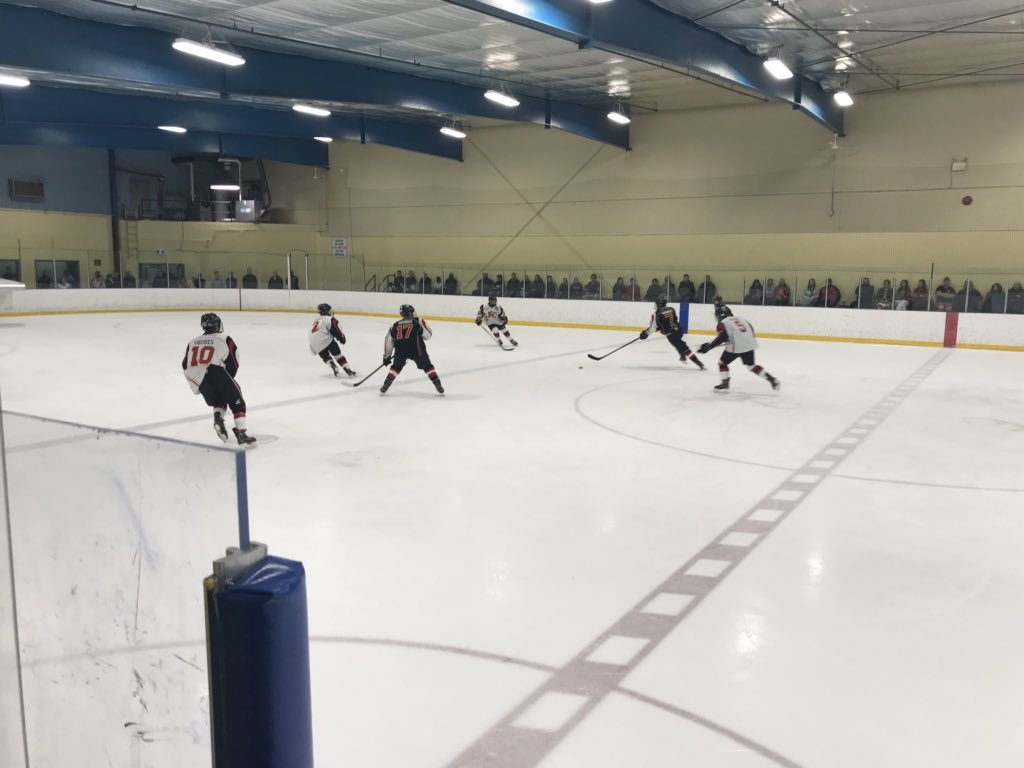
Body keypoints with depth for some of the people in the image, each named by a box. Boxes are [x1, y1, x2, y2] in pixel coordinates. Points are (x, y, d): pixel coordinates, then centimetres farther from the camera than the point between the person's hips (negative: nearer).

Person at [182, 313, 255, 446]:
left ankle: (218, 417, -2)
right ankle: (241, 433, -6)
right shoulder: (225, 339, 8)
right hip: (217, 372, -5)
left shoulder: (193, 342, 22)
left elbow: (185, 365, 21)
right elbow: (233, 365, 6)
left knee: (218, 401, 27)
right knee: (237, 402, 6)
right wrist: (228, 380, 22)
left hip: (199, 380, 5)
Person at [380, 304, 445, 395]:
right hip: (416, 350, -2)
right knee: (427, 366, 15)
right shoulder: (418, 322, 9)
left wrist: (387, 356, 27)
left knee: (396, 367, 27)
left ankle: (385, 386, 21)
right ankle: (438, 386, 8)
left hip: (400, 351, 2)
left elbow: (389, 341, 20)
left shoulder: (395, 326, 18)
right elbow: (428, 335, 10)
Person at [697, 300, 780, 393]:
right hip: (749, 345, 7)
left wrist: (708, 346, -14)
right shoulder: (740, 319, 20)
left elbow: (721, 337, -15)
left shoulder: (723, 323, -1)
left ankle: (725, 384, 4)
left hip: (736, 346, -7)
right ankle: (772, 379, 15)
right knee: (751, 365, 20)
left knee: (722, 362, 11)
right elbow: (751, 329, 21)